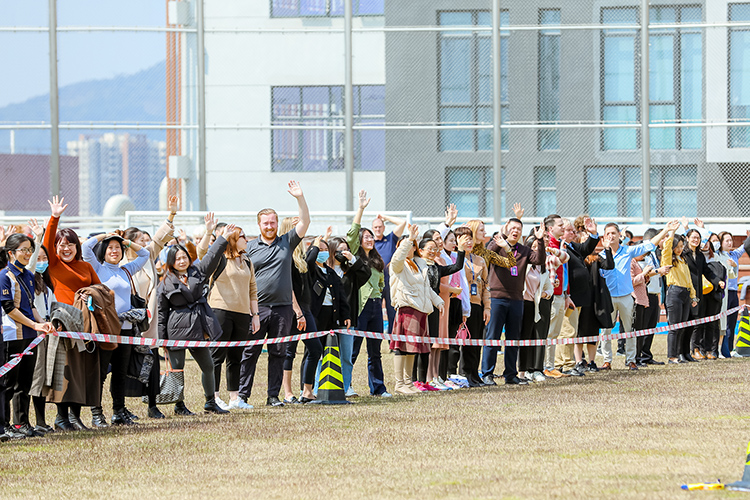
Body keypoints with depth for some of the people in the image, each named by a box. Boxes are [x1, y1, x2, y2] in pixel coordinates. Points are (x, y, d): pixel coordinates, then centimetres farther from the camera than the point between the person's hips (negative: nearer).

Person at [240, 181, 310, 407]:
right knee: (250, 353, -2)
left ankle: (274, 395, 11)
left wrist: (300, 198, -12)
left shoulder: (287, 242, 10)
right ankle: (242, 394, 2)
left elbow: (305, 222, 1)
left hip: (282, 307, 2)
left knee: (278, 353, 5)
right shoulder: (250, 247, 7)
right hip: (257, 307, -2)